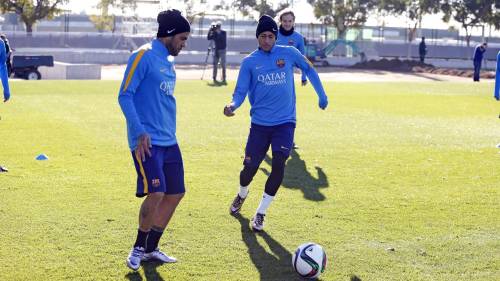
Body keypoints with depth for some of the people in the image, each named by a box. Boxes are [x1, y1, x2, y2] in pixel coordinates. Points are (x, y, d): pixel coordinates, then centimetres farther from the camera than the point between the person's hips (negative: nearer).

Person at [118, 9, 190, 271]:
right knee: (156, 193, -15)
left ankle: (150, 249, 22)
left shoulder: (168, 61, 16)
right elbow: (124, 95, -14)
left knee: (176, 193, 9)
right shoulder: (143, 56, -10)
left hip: (168, 141, 9)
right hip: (147, 141, -9)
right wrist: (140, 132, -21)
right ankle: (139, 248, 8)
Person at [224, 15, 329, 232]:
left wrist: (322, 96, 18)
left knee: (278, 165, -15)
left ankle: (260, 213, 1)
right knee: (250, 167, 1)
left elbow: (309, 69, 16)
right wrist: (233, 105, -26)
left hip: (285, 122, 0)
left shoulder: (289, 53, 0)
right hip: (260, 123, 0)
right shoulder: (249, 62, -1)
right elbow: (241, 91, -4)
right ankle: (241, 195, 38)